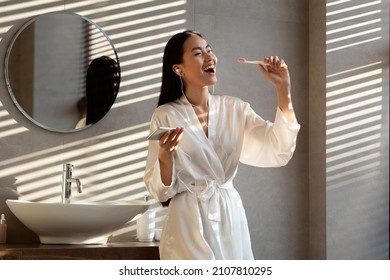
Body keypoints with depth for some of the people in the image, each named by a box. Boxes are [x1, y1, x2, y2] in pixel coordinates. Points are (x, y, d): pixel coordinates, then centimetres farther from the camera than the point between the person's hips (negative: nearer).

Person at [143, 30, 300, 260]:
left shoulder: (235, 109, 4)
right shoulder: (166, 116, -5)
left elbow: (278, 152, -8)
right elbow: (160, 190, -5)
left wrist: (283, 90, -12)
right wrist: (165, 154, -24)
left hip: (231, 218, 4)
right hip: (190, 223, -3)